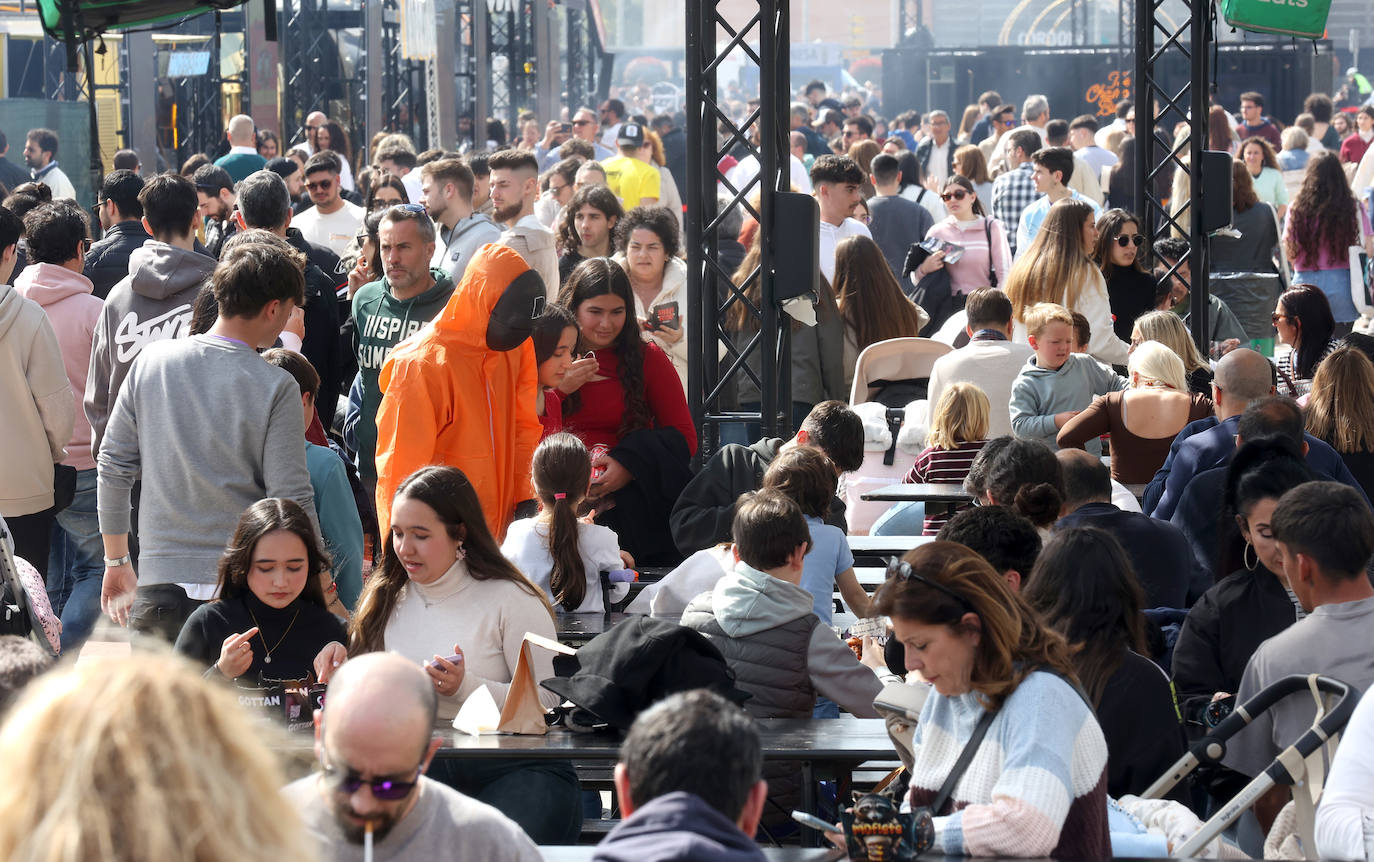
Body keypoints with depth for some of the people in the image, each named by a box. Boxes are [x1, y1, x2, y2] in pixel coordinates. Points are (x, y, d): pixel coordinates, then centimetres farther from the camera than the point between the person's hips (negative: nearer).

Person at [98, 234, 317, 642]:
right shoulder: (276, 388, -9)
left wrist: (116, 561, 19)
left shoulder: (151, 362, 2)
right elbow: (291, 500, -10)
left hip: (159, 582, 3)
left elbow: (112, 468, 8)